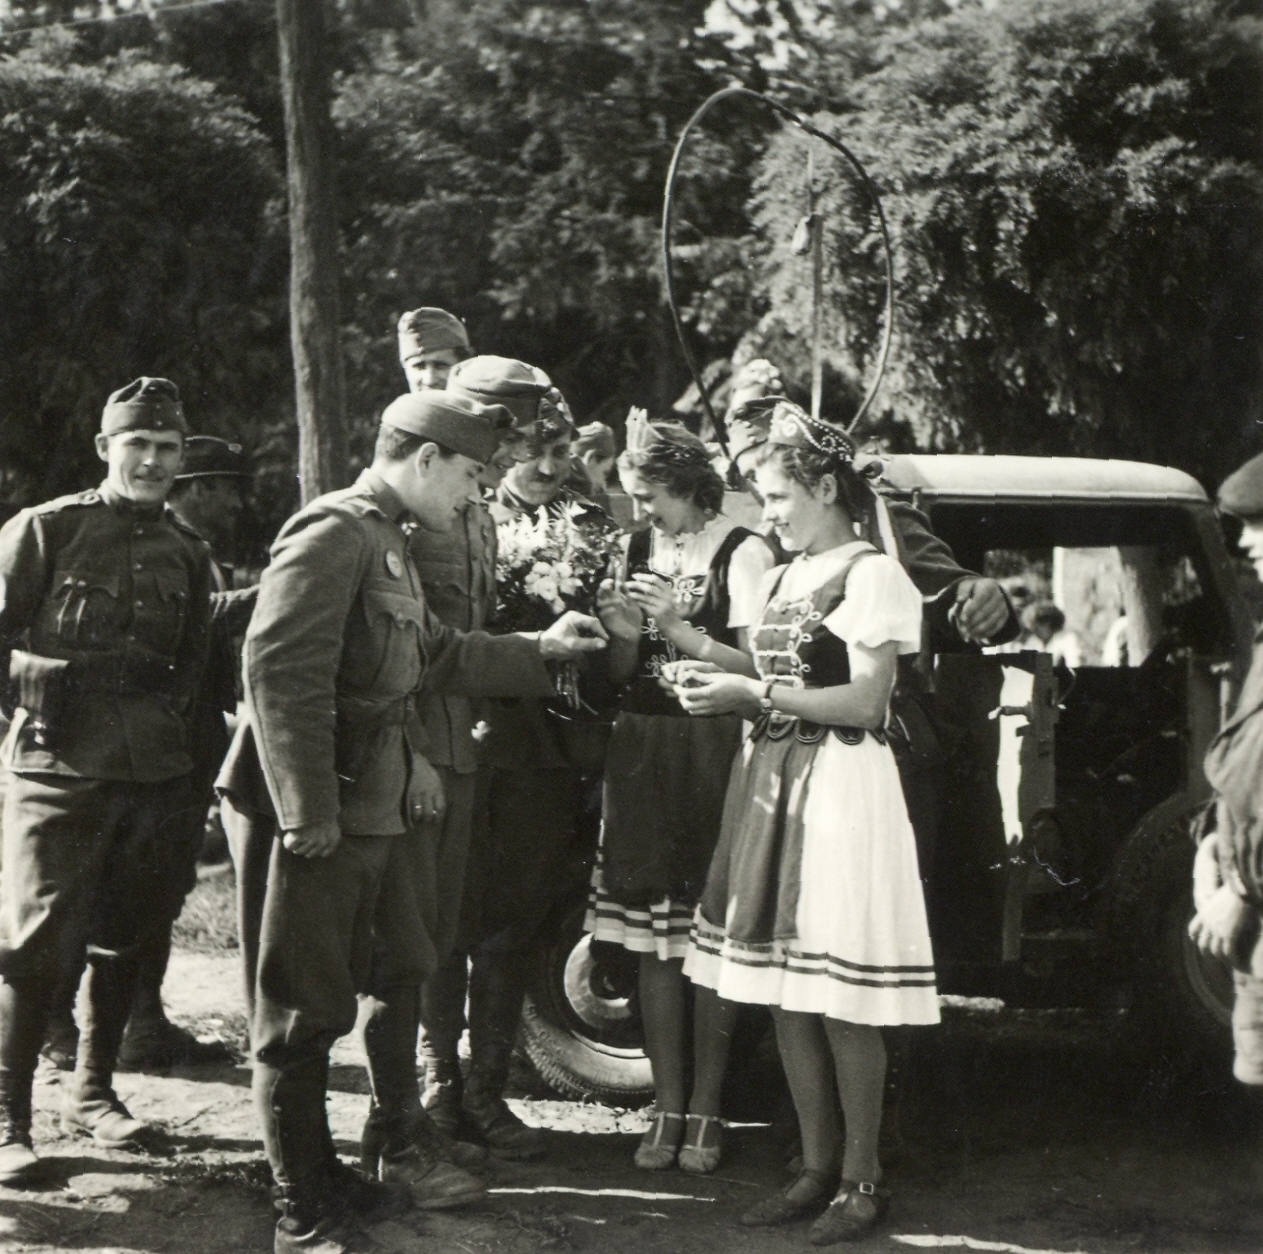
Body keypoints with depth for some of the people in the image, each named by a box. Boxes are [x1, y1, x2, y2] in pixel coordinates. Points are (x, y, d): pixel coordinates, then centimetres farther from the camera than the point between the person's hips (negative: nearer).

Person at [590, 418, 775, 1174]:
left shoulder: (741, 552, -6)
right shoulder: (641, 549, 12)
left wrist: (677, 627, -18)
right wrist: (624, 635, -5)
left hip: (712, 754, -5)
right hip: (643, 753, 6)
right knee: (653, 942, 7)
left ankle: (706, 1111, 9)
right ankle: (667, 1108, 15)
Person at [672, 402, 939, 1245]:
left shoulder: (872, 575, -8)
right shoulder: (786, 576, 17)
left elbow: (864, 703, -14)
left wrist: (752, 694, -16)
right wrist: (719, 671, 3)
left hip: (839, 794, -8)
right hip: (773, 785, 8)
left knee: (840, 1000, -3)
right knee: (785, 992, 9)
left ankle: (863, 1179, 7)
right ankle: (817, 1167, 19)